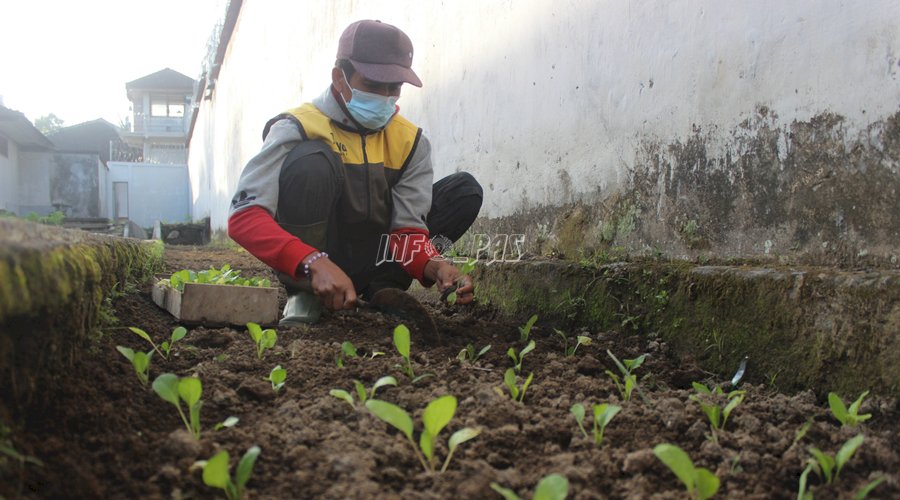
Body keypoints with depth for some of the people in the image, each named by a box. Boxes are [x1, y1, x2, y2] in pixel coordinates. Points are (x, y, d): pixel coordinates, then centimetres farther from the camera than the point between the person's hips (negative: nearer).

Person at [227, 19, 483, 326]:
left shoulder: (410, 141, -2)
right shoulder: (298, 128, -17)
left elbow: (407, 227, -10)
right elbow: (243, 217, -29)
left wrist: (434, 265, -33)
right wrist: (314, 263, -45)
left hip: (369, 264, 5)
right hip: (304, 269, -5)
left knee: (465, 190, -4)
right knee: (312, 161, -31)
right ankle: (304, 297, -17)